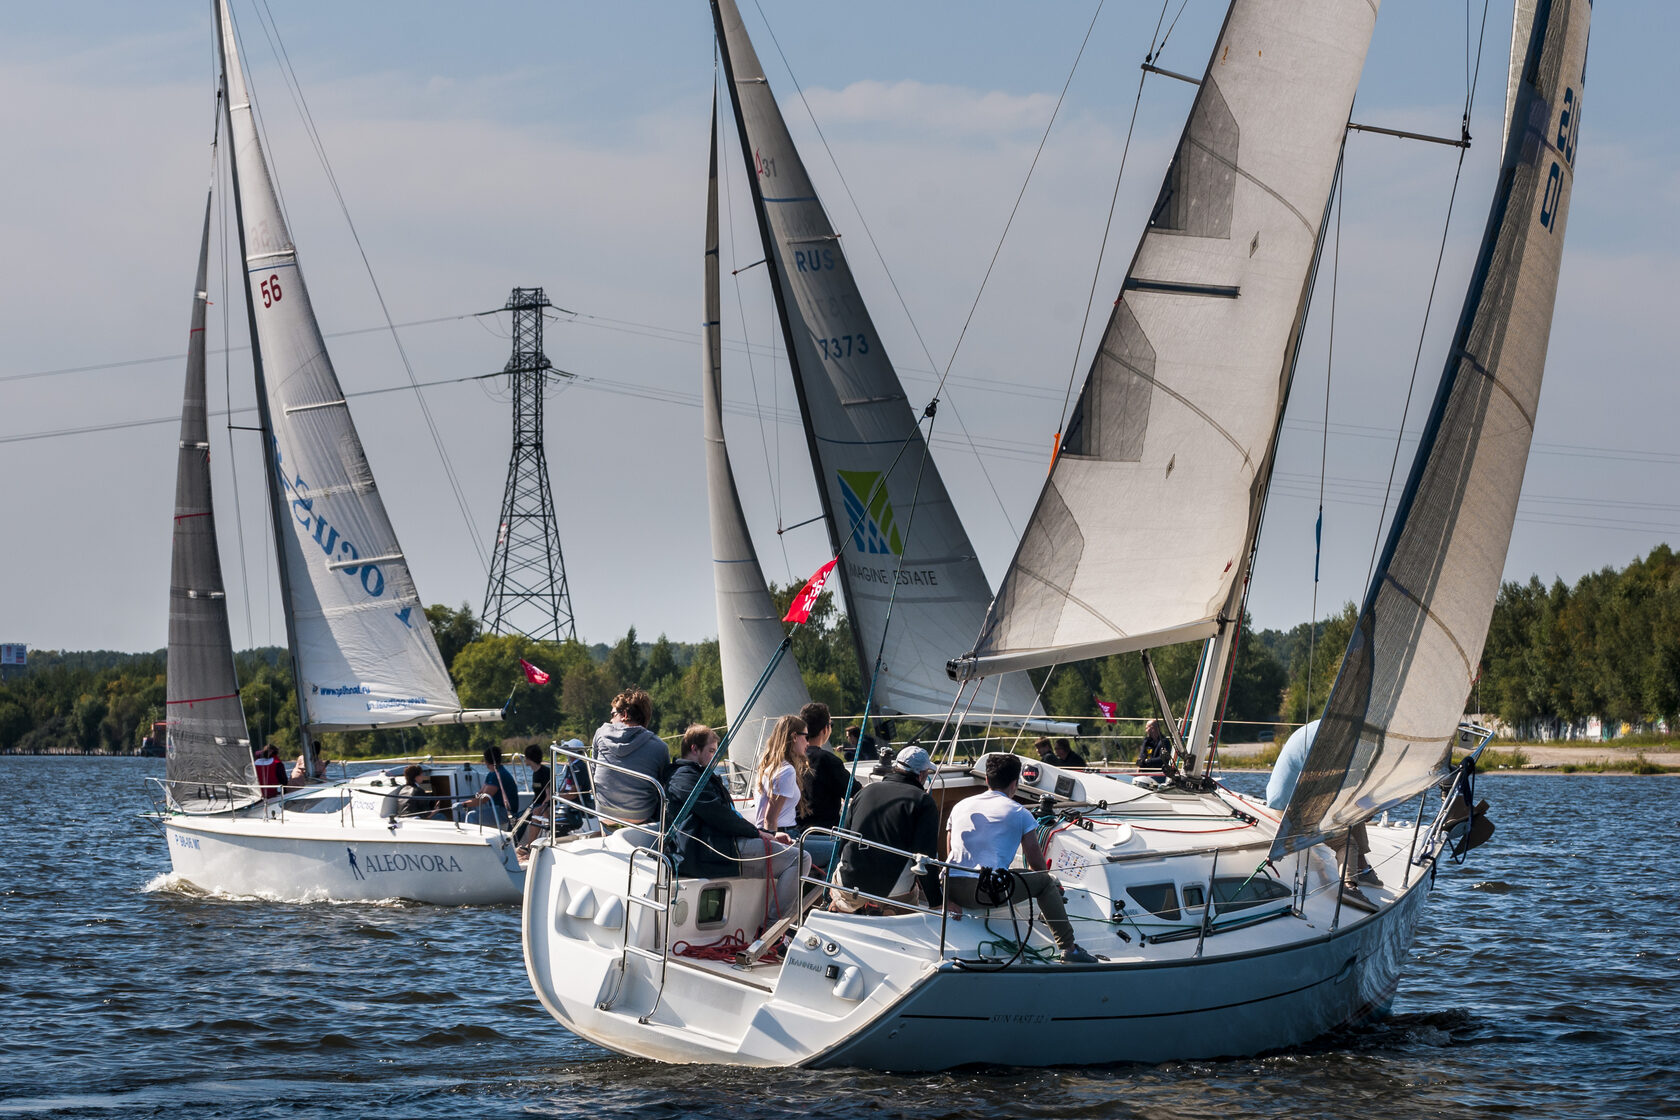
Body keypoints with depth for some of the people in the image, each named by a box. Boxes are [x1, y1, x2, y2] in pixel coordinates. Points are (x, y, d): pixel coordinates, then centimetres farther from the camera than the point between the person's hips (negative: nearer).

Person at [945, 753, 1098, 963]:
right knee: (1046, 881, 18)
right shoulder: (1019, 813, 6)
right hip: (991, 891, -6)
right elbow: (1036, 864, 10)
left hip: (953, 891, 6)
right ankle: (1069, 948, 17)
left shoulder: (960, 806, 19)